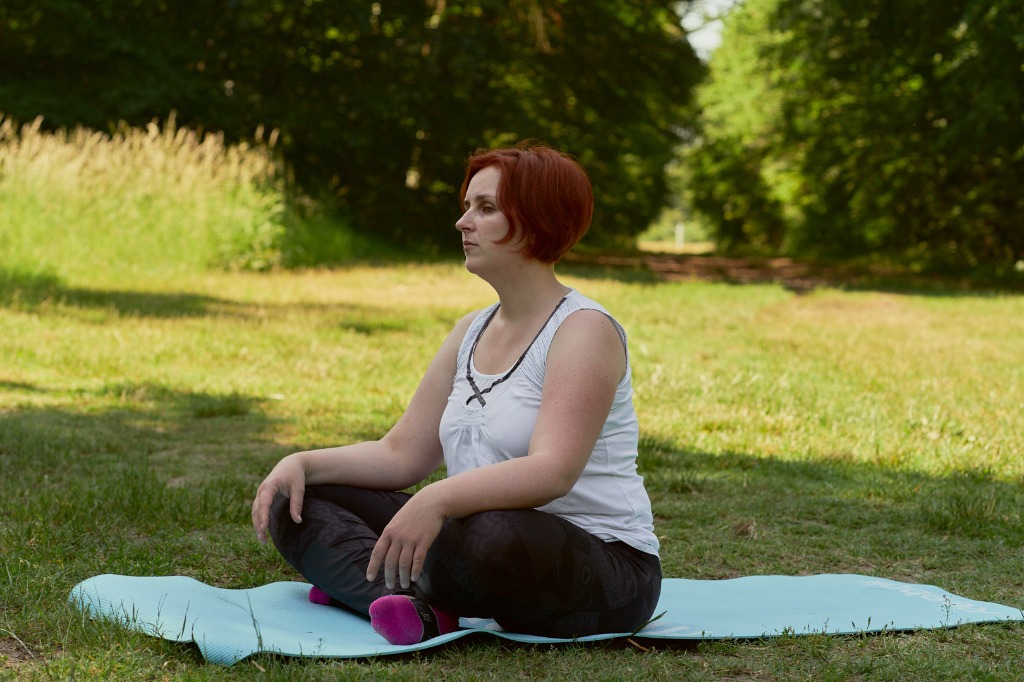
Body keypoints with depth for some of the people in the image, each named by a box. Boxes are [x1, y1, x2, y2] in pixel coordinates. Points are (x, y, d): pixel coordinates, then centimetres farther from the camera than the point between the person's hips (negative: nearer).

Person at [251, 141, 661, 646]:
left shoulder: (584, 330, -11)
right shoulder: (472, 333, 15)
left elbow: (553, 471, -27)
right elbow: (402, 454, 13)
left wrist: (437, 500, -40)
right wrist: (302, 464, -3)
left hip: (604, 568, -8)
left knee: (487, 537, -43)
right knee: (298, 504, -2)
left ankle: (359, 585, -13)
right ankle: (418, 608, -28)